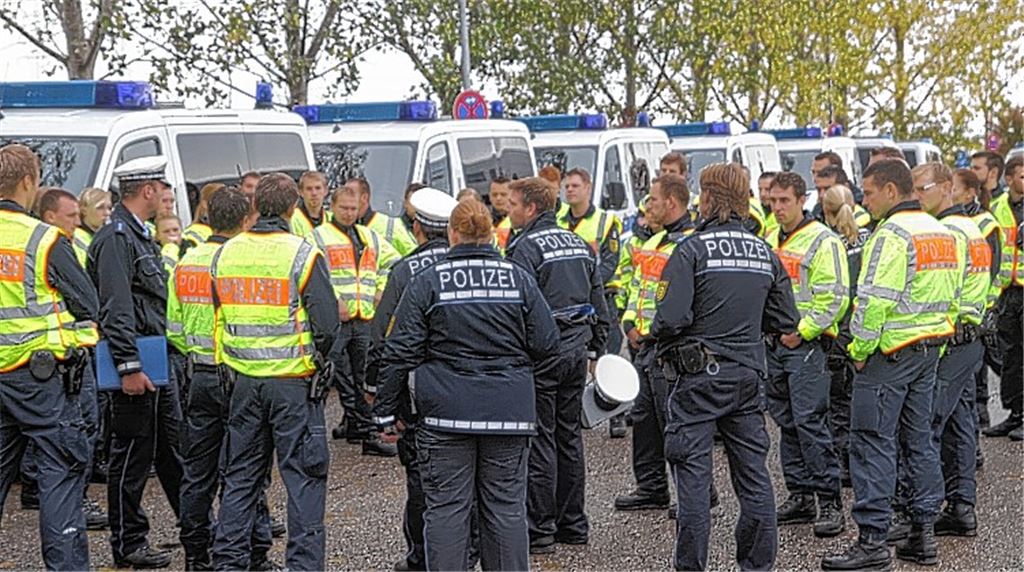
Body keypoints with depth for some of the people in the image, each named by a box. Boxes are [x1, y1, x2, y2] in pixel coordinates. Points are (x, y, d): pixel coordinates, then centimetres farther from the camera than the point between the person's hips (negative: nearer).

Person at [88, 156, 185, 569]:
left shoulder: (141, 235, 16)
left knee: (173, 447, 16)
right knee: (133, 454, -2)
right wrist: (128, 367, -26)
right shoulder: (115, 238, -15)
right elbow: (115, 309, -22)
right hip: (137, 365, -10)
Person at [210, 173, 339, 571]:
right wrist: (316, 358, 4)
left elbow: (217, 317, 10)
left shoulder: (225, 254, 4)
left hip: (242, 379, 5)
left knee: (241, 475, 15)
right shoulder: (303, 254, -12)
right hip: (294, 381, -5)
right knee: (304, 476, 4)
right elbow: (327, 322, -13)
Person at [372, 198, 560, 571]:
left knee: (446, 508, 4)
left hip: (447, 414, -2)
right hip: (509, 413, 2)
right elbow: (547, 346, 3)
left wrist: (385, 411, 5)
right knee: (506, 506, 9)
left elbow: (400, 352, -2)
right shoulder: (520, 279, 3)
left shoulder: (427, 282, -2)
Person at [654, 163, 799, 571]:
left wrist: (656, 335, 1)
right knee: (752, 471, 11)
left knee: (693, 472, 1)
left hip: (698, 373, -5)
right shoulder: (765, 253, 6)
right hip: (748, 375, 5)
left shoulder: (693, 250, -11)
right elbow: (785, 321, 9)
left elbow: (671, 316, -19)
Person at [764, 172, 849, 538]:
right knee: (787, 423, 11)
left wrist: (801, 331, -17)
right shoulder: (770, 241, 15)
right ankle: (800, 496, 18)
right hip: (774, 344, 8)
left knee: (810, 422, -12)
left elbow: (835, 298, -14)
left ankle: (830, 501, -8)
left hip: (806, 344, -8)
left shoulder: (823, 241, -9)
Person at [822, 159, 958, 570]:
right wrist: (936, 344, 20)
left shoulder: (893, 234, -16)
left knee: (872, 442, -5)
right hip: (930, 348, 9)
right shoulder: (941, 231, 13)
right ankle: (923, 533, 18)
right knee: (919, 438, 14)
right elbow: (950, 296, 18)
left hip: (890, 352, -9)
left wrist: (859, 349, -13)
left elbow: (874, 300, -22)